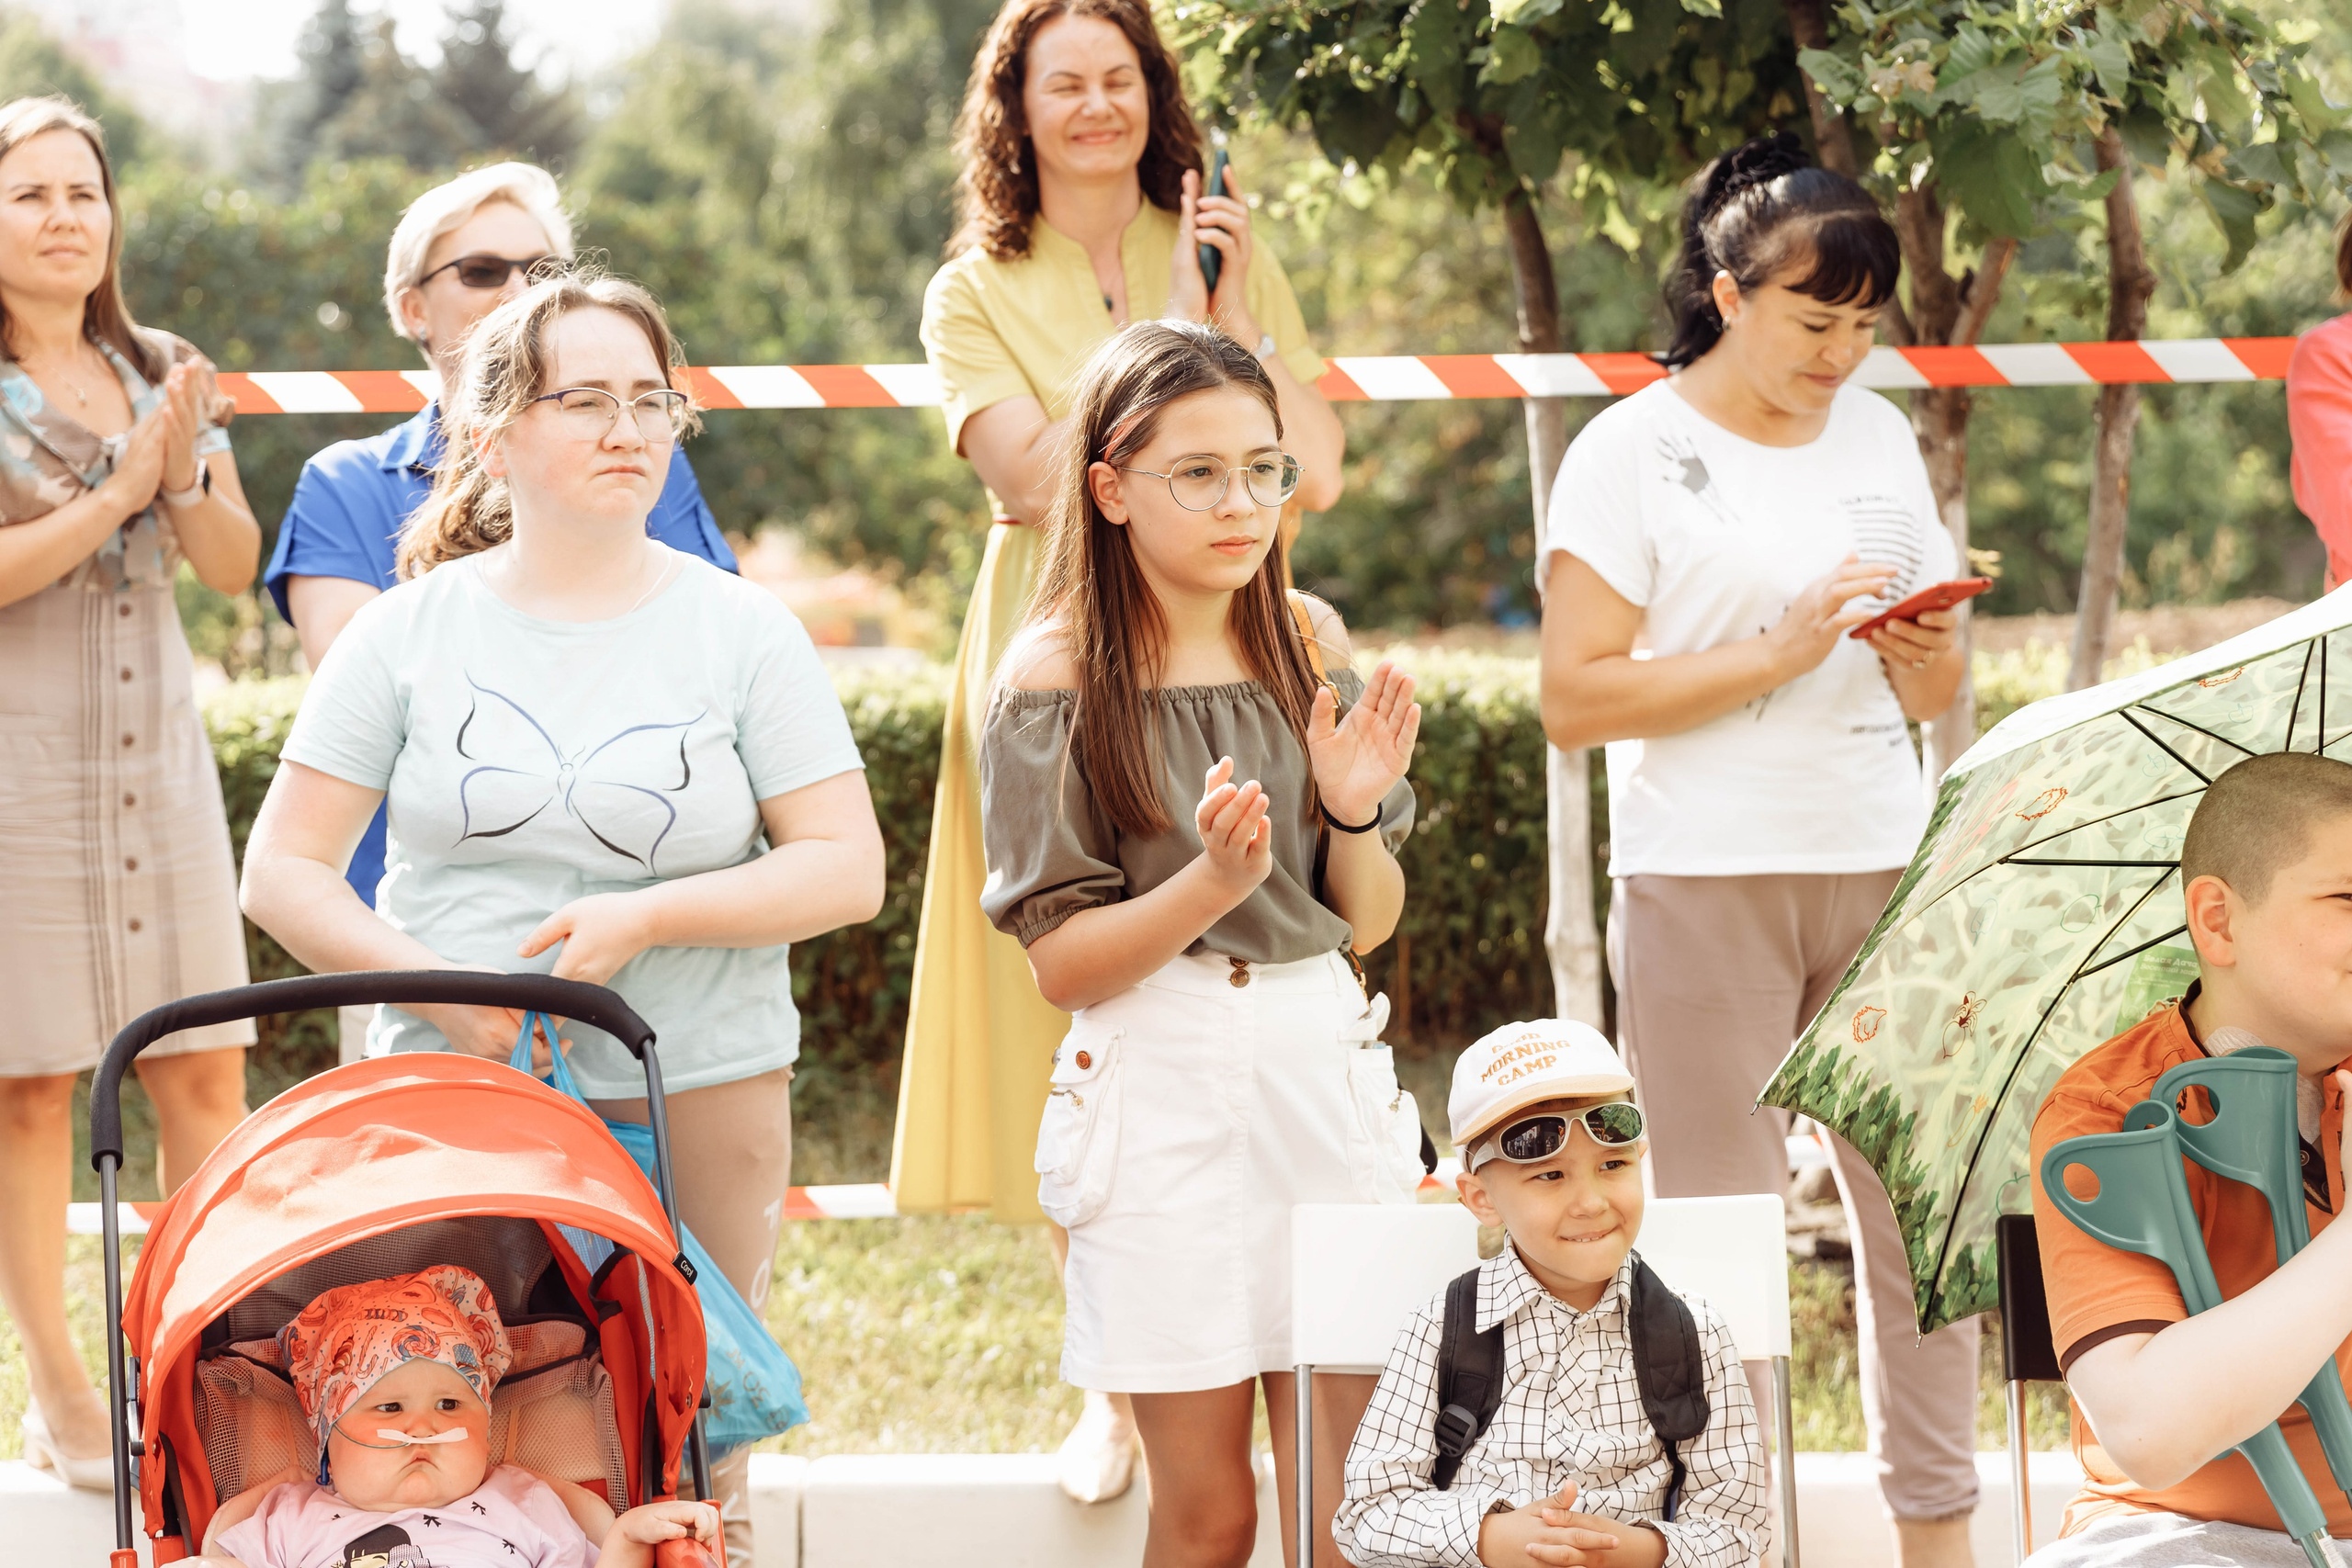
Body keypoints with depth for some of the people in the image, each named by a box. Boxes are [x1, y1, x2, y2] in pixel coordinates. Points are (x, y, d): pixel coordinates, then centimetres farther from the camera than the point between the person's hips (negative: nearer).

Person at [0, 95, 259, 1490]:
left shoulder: (162, 377, 13)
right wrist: (116, 492, -14)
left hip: (160, 755, 5)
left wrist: (185, 480, -8)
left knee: (207, 1075, 2)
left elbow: (237, 565, 11)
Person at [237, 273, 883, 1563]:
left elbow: (847, 869, 0)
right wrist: (441, 988, -11)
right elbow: (284, 873, 4)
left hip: (698, 1103, 0)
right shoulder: (409, 631, 5)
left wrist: (650, 916, -14)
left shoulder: (740, 630, 4)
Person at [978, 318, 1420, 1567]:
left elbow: (1370, 924, 10)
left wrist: (1353, 811, -10)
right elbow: (1062, 963, -8)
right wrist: (1214, 881, -22)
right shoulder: (1056, 671, -6)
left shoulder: (1307, 644, 6)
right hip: (1159, 1095, -4)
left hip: (1327, 1072, 4)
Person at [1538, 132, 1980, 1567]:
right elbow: (1576, 698, -10)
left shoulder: (1881, 436, 13)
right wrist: (1780, 654, -17)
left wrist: (1922, 661, -4)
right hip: (1707, 882, -4)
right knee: (1717, 1226, 1)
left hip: (1884, 865, 4)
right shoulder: (1634, 451, -3)